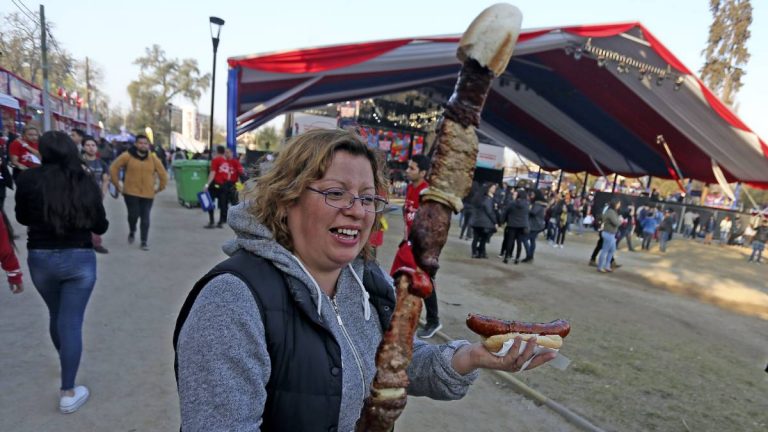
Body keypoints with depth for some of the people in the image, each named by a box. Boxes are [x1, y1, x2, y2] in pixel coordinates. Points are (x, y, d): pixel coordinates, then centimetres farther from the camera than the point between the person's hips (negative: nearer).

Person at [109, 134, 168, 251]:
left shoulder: (153, 158, 3)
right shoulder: (127, 156, -4)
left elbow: (162, 174, 11)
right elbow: (113, 168, 2)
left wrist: (160, 187, 10)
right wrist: (117, 185, 2)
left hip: (148, 194, 2)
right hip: (131, 192, -1)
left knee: (145, 218, 2)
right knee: (133, 215, -2)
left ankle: (144, 241, 13)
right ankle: (132, 232, 30)